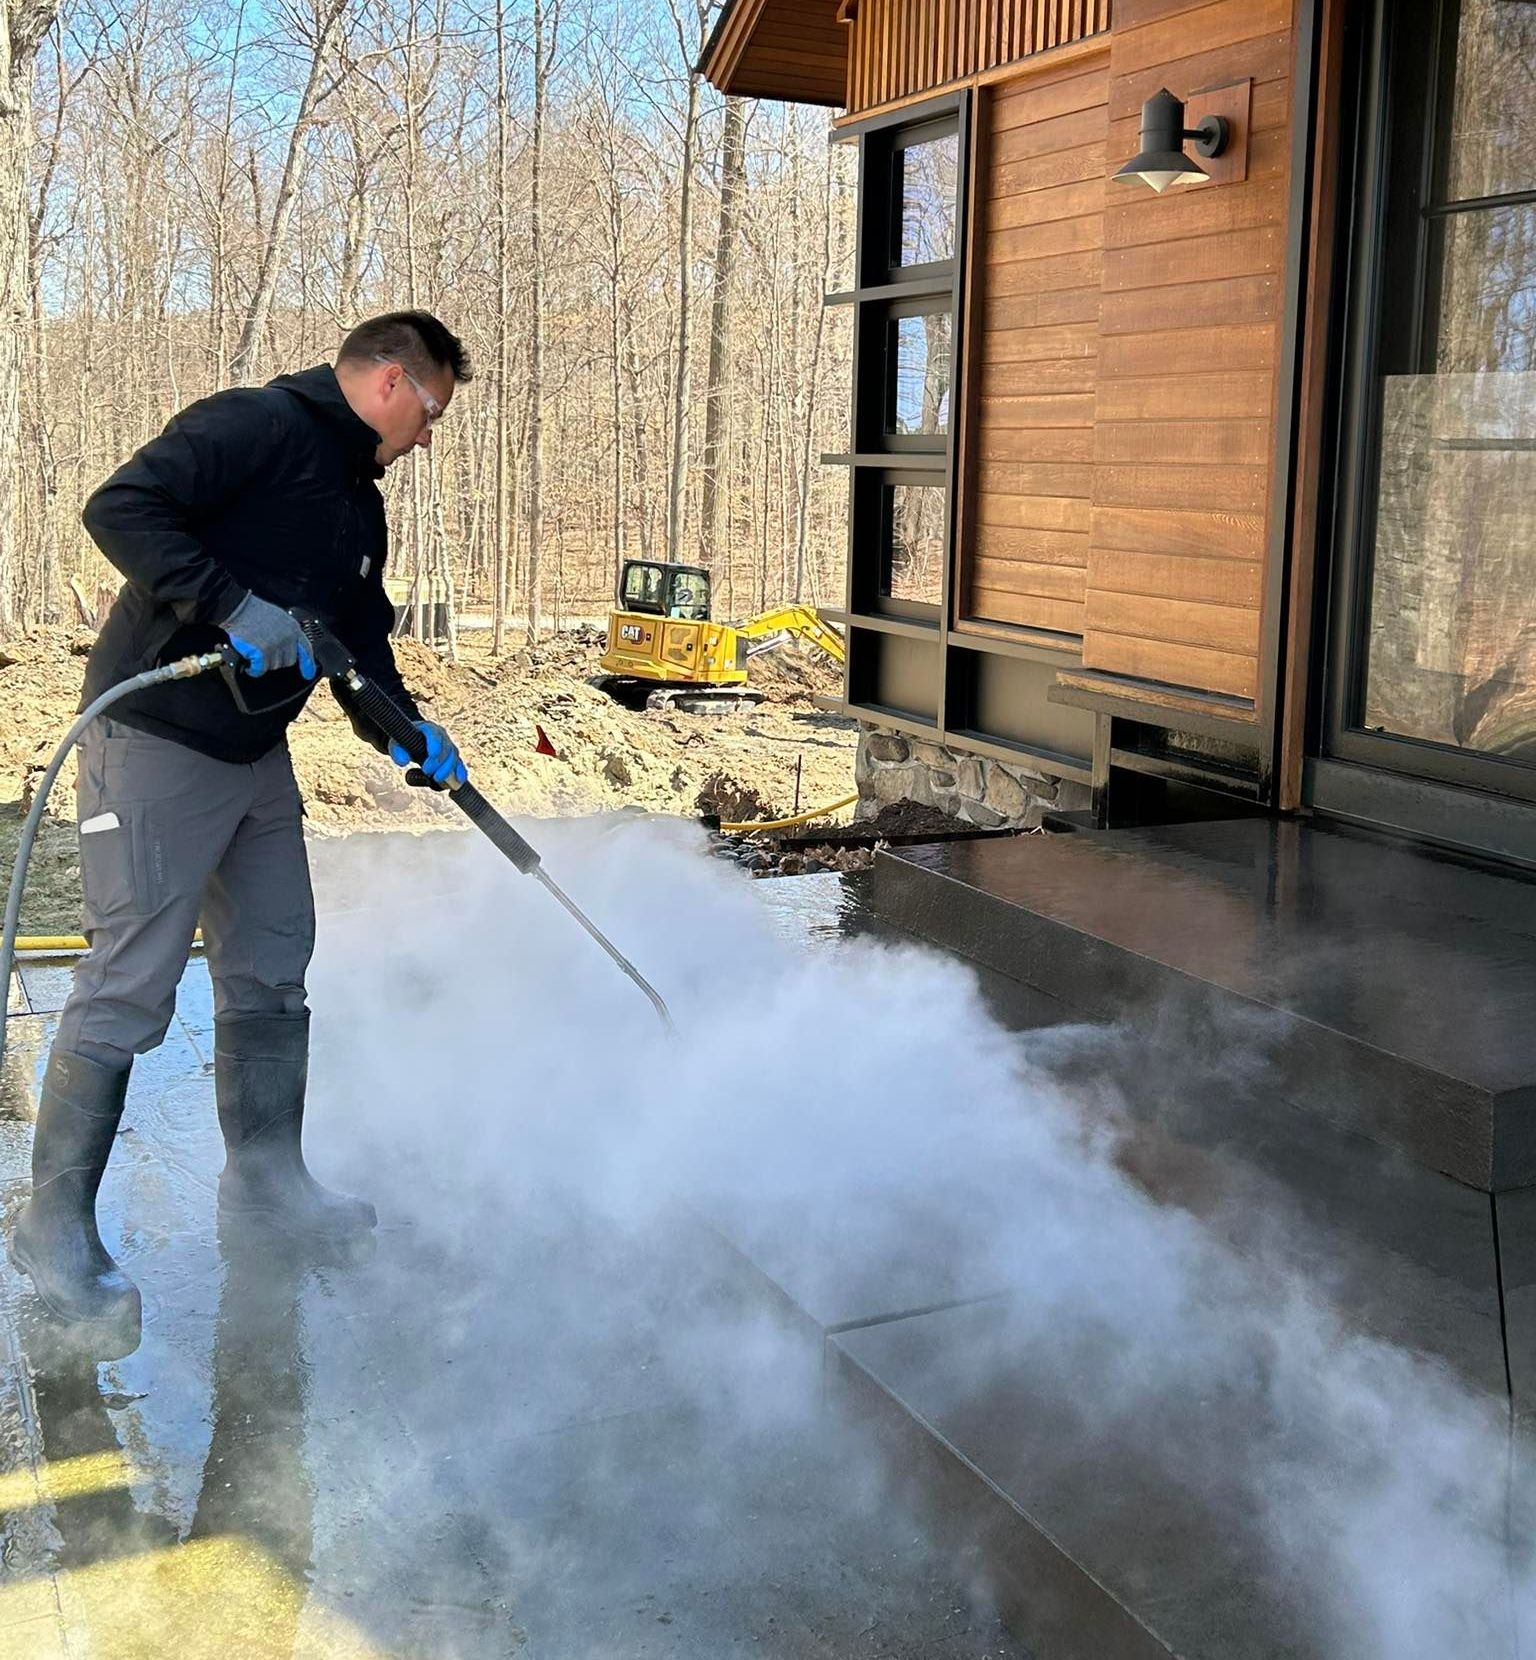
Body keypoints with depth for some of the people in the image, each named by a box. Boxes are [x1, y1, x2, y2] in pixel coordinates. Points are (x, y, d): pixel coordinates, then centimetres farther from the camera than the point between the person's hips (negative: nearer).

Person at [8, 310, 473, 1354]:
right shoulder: (256, 427, -13)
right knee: (130, 989, -7)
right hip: (157, 743, -9)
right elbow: (121, 508, -24)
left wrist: (407, 730, 3)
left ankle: (266, 1179, 30)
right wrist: (234, 607, -29)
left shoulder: (360, 504, 16)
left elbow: (361, 639, 20)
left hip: (258, 758, 10)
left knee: (273, 978, 14)